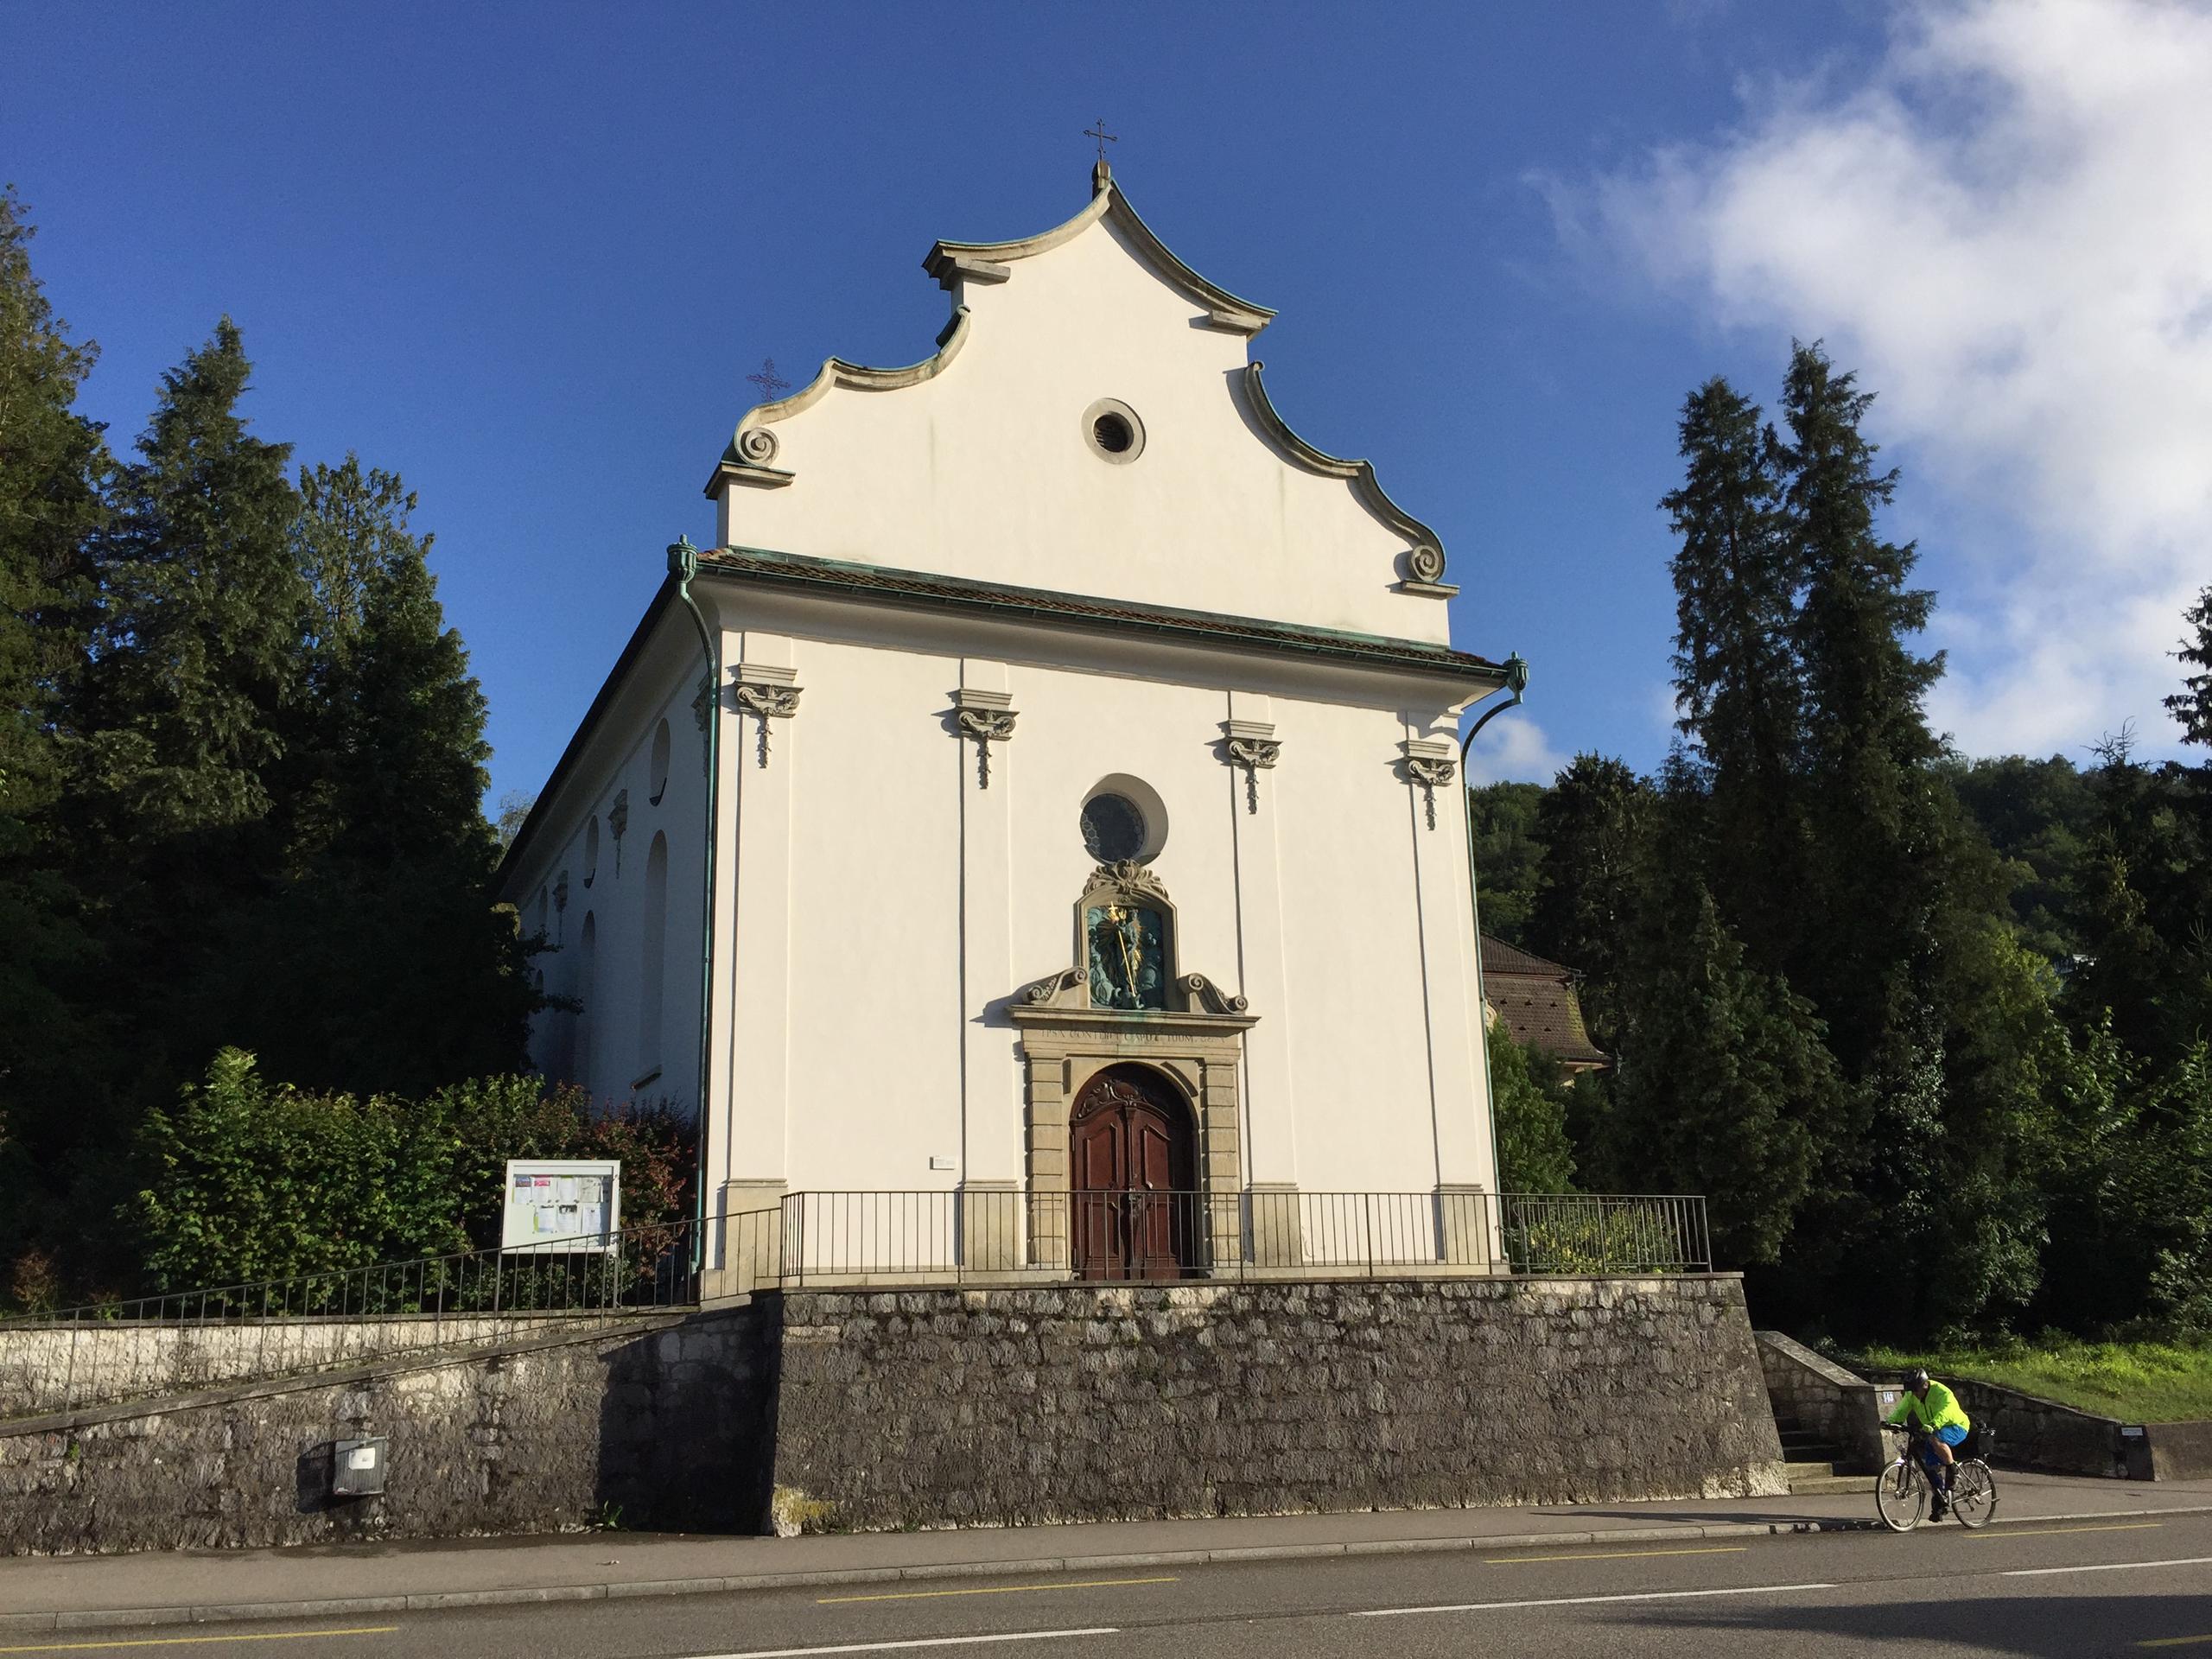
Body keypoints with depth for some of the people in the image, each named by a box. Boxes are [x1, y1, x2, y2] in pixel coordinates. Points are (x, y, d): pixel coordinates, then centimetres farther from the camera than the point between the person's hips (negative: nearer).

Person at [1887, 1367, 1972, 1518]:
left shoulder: (1942, 1393, -27)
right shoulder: (1912, 1395, -6)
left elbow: (1944, 1412, -44)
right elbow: (1901, 1410, -15)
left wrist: (1932, 1425, -61)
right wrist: (1890, 1421, -33)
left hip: (1956, 1427, -7)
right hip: (1933, 1430, 7)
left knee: (1936, 1440, -38)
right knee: (1933, 1468, 2)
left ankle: (1953, 1469, -18)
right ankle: (1941, 1504, 14)